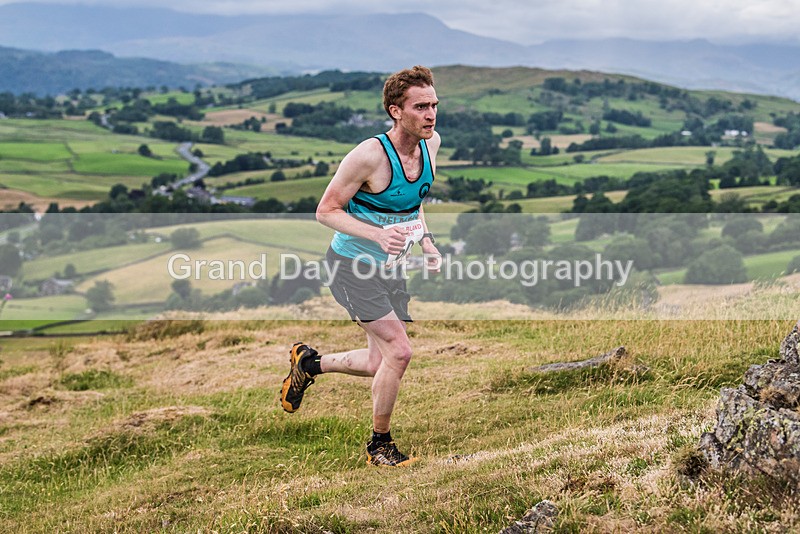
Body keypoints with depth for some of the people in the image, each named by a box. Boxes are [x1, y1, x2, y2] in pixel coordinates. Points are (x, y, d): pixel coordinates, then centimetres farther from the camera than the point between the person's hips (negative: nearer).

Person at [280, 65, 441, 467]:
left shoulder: (431, 143, -2)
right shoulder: (370, 156, -25)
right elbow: (326, 211, -18)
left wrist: (424, 238, 1)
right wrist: (378, 234, -30)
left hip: (388, 267, 8)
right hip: (352, 264, -8)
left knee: (380, 364, 10)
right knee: (398, 351, -16)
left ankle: (309, 363, 37)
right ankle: (379, 445, 5)